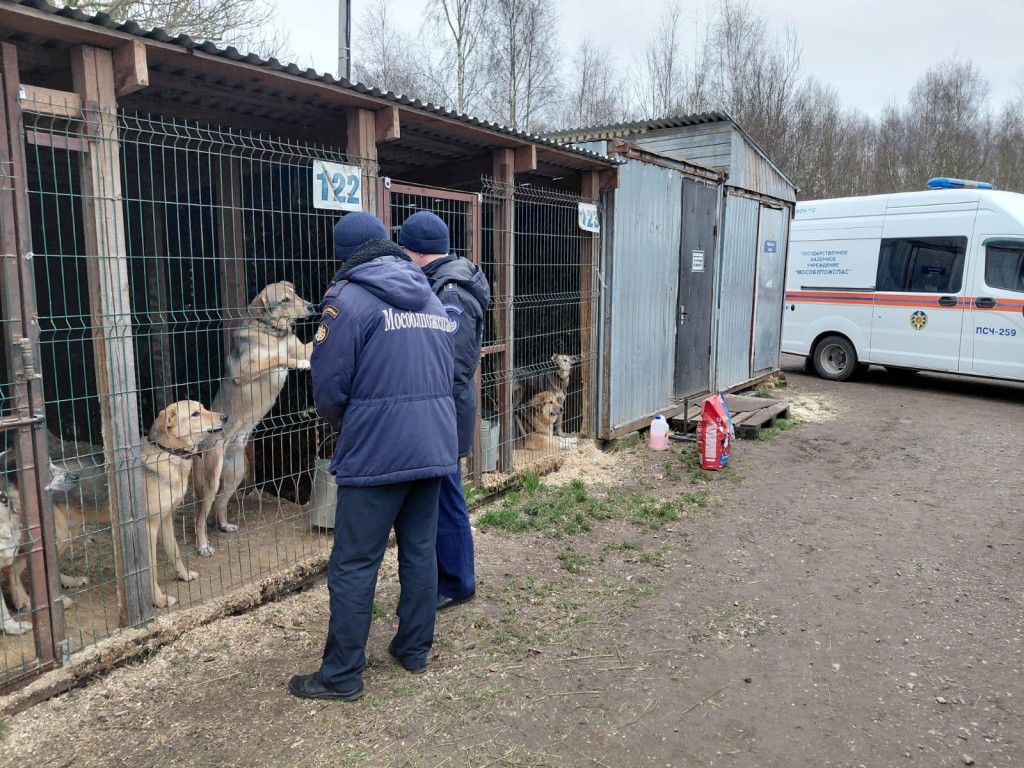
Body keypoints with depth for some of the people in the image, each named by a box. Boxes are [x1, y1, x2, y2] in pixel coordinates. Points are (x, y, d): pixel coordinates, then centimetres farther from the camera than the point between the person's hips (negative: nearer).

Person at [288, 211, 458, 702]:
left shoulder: (347, 298, -9)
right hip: (435, 449, 7)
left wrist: (344, 428, 11)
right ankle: (414, 649, 28)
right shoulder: (432, 300, 12)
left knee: (354, 566, 3)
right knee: (420, 552, 16)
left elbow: (328, 389, -10)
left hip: (376, 455, -7)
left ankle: (341, 676, 13)